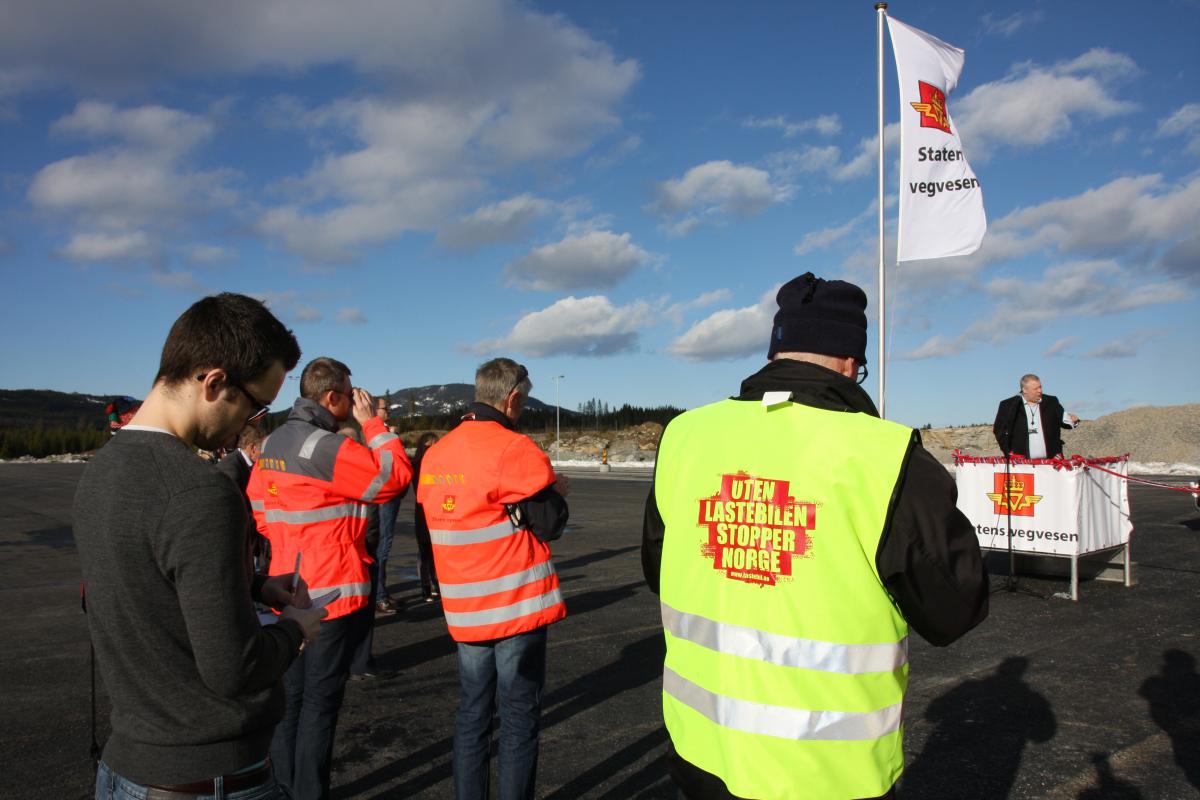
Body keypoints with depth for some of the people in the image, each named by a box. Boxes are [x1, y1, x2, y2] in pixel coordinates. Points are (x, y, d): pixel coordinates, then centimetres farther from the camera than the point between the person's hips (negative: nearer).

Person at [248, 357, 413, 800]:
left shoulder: (271, 445, 7)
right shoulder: (329, 448, -21)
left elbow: (259, 506, 15)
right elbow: (396, 477, -15)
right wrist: (372, 423, -7)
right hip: (333, 593, -8)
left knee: (291, 695, 18)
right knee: (321, 702, 3)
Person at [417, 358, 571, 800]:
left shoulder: (435, 454, 5)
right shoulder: (515, 449, -15)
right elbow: (549, 524, -14)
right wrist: (557, 491, 6)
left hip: (465, 609, 6)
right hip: (517, 607, -6)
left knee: (472, 715, 16)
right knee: (520, 719, 6)